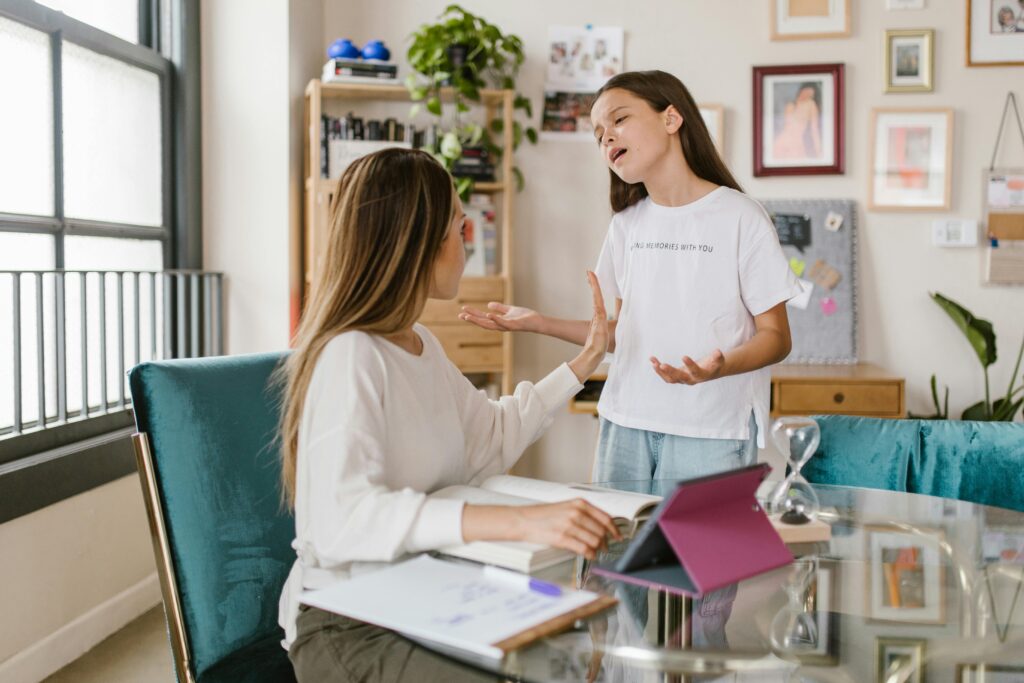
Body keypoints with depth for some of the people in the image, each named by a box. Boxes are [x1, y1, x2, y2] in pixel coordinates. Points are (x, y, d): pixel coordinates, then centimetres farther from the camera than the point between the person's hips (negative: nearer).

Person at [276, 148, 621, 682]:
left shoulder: (421, 344, 7)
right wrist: (518, 522, -41)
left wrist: (586, 359, 19)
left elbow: (492, 438, 20)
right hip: (346, 625, -8)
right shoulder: (351, 356, -20)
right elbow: (344, 520, -33)